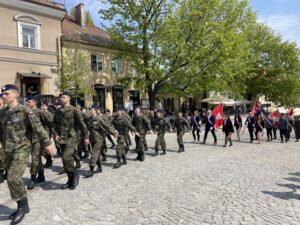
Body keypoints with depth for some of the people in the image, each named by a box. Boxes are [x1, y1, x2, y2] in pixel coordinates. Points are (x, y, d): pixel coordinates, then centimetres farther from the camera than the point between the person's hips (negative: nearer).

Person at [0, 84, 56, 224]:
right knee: (12, 179, 11)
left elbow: (38, 127, -14)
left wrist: (47, 143, -18)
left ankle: (23, 206, 5)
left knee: (13, 177, -15)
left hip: (22, 148, -7)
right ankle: (22, 207, 26)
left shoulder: (24, 110, -10)